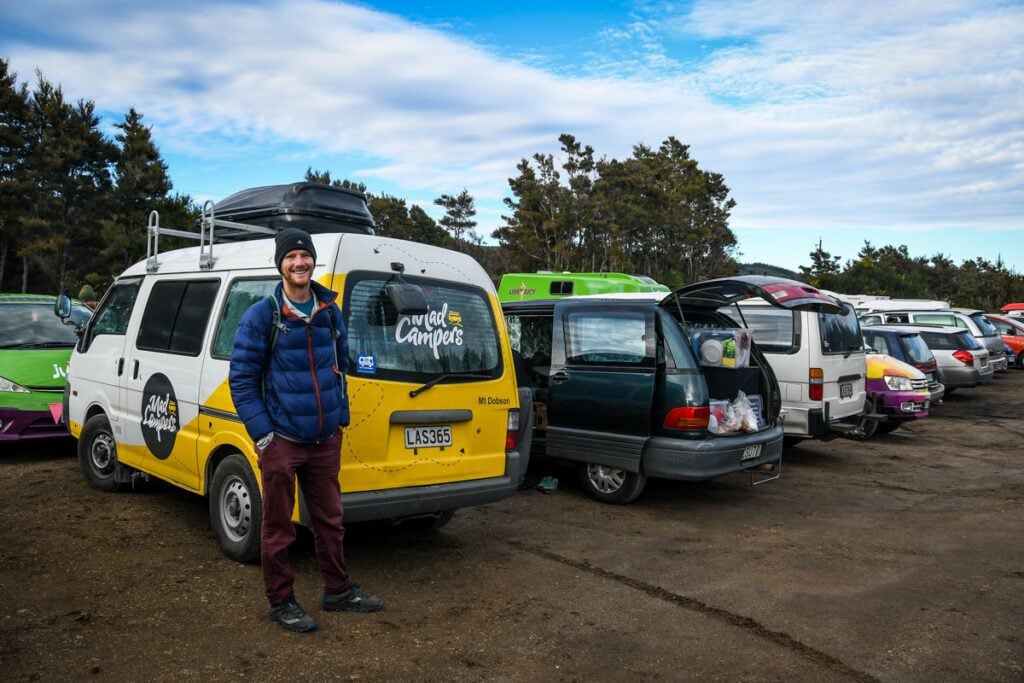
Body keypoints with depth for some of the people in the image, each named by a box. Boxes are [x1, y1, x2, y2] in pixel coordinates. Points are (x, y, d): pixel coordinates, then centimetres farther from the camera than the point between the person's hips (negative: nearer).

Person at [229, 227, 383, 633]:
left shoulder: (330, 311, 6)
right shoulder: (261, 316, -8)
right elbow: (241, 379, -7)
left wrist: (340, 414, 12)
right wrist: (261, 433, -12)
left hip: (326, 439, 5)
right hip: (281, 441, -4)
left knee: (329, 520, 16)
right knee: (278, 527, 7)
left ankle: (338, 591, 31)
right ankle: (281, 602, 23)